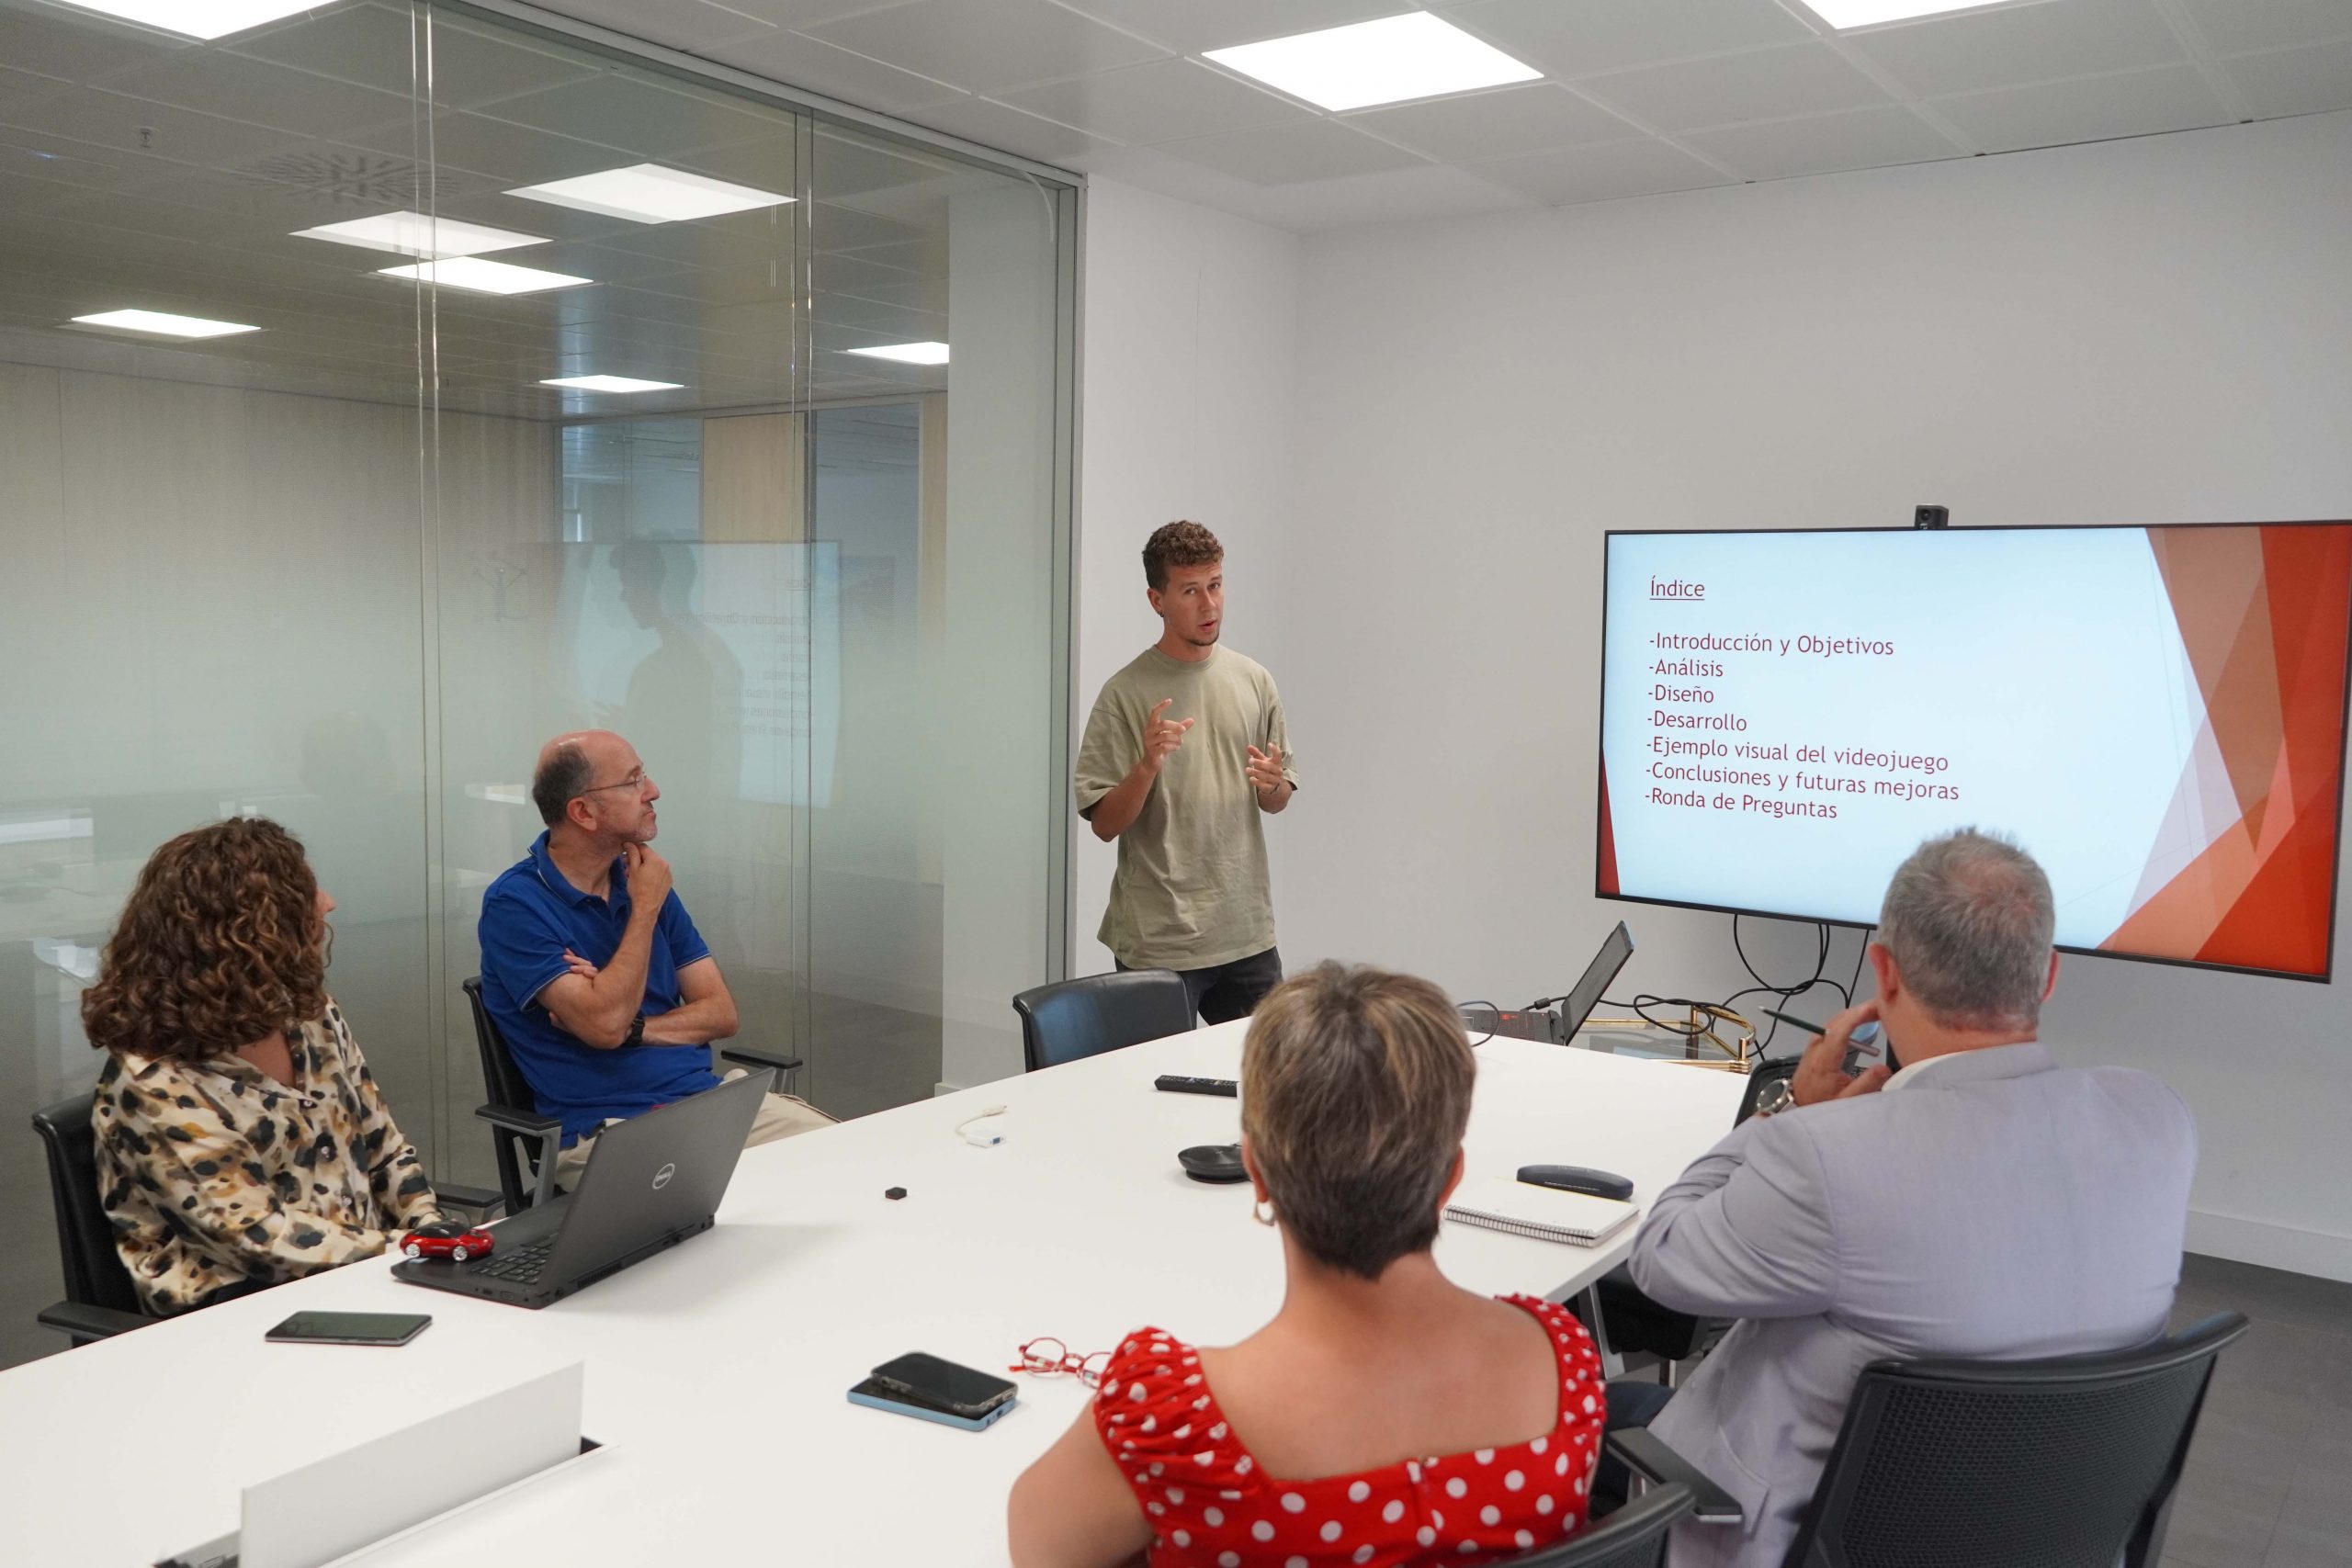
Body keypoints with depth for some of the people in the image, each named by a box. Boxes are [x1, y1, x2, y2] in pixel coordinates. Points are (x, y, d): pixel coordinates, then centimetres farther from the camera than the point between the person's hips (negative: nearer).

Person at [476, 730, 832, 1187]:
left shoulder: (642, 878, 14)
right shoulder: (514, 904, -6)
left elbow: (721, 1012, 11)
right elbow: (603, 1025, -18)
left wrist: (632, 1027, -8)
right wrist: (645, 909, -8)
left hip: (712, 1097, 6)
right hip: (606, 1131, -6)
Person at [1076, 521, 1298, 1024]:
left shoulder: (1254, 680, 7)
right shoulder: (1125, 694, -8)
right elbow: (1103, 823, -8)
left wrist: (1273, 783, -8)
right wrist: (1147, 766, -24)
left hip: (1248, 933, 4)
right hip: (1158, 942, -4)